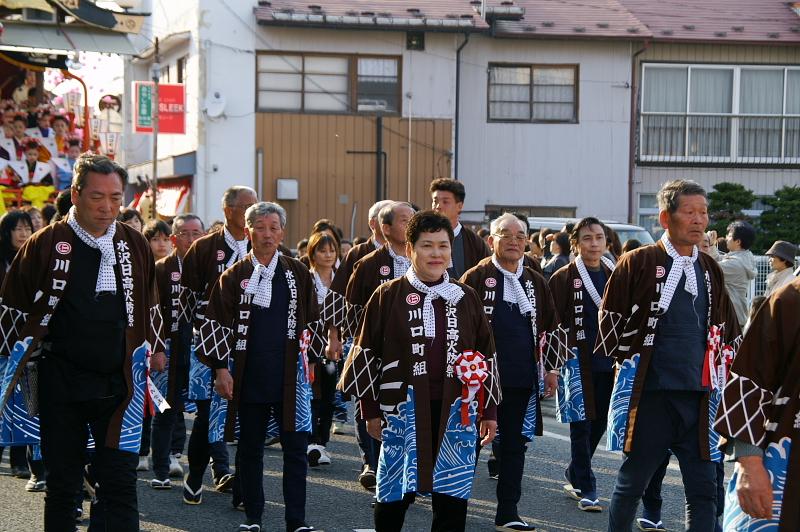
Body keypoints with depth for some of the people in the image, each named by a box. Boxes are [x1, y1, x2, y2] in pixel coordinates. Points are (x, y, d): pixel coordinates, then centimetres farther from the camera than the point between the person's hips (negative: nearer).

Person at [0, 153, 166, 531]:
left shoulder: (135, 246, 5)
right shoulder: (46, 244, -4)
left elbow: (149, 303, 20)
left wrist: (156, 347, 21)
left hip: (118, 383, 1)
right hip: (60, 384, -1)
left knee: (120, 483, -4)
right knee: (62, 482, 8)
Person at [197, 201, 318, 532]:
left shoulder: (298, 274, 6)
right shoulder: (234, 276, 3)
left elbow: (312, 320, 13)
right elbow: (215, 324, 2)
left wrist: (305, 358, 7)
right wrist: (221, 368, -5)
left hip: (290, 378, 0)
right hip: (249, 378, 0)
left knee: (296, 449, -2)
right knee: (249, 448, 8)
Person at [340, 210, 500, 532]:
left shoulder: (467, 299, 9)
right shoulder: (388, 296, 0)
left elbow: (486, 358, 13)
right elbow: (367, 355, 3)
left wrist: (489, 412, 10)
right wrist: (371, 411, 1)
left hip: (456, 411, 2)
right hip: (403, 409, -2)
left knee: (453, 496, 4)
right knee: (395, 493, 4)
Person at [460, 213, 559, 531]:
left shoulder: (535, 282, 12)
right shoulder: (476, 278, -3)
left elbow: (548, 328, 18)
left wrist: (549, 369, 13)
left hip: (522, 379, 5)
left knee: (515, 445, 8)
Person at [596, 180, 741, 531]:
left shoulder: (710, 270, 12)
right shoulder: (637, 263, -4)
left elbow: (728, 330, 22)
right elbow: (610, 319, -1)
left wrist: (718, 370, 13)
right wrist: (630, 364, -2)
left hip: (700, 396, 4)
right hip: (650, 395, -4)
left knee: (703, 491, 2)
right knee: (631, 484, 6)